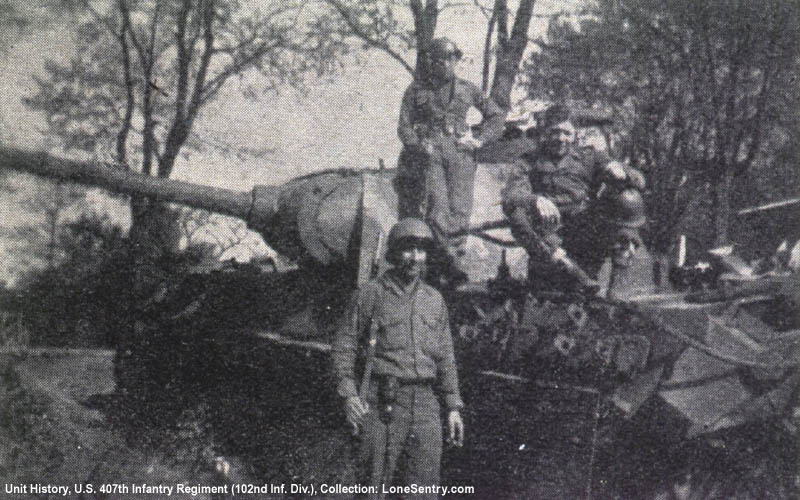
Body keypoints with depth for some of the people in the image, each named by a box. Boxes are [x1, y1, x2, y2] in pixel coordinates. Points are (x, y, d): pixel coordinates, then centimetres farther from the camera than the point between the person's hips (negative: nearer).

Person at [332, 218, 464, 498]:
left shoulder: (434, 300, 13)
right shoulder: (371, 294, 2)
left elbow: (445, 357, 15)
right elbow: (344, 346, 2)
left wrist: (453, 407, 9)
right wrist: (348, 394, -10)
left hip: (425, 401, 3)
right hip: (382, 401, -3)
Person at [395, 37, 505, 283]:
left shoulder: (466, 89, 13)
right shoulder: (417, 89, 9)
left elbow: (496, 114, 21)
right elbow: (404, 126, 7)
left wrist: (480, 140, 7)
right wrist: (419, 145, -11)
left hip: (460, 152, 2)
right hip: (429, 154, -2)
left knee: (459, 208, -7)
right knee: (436, 206, -16)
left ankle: (451, 257, -2)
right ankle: (450, 256, -16)